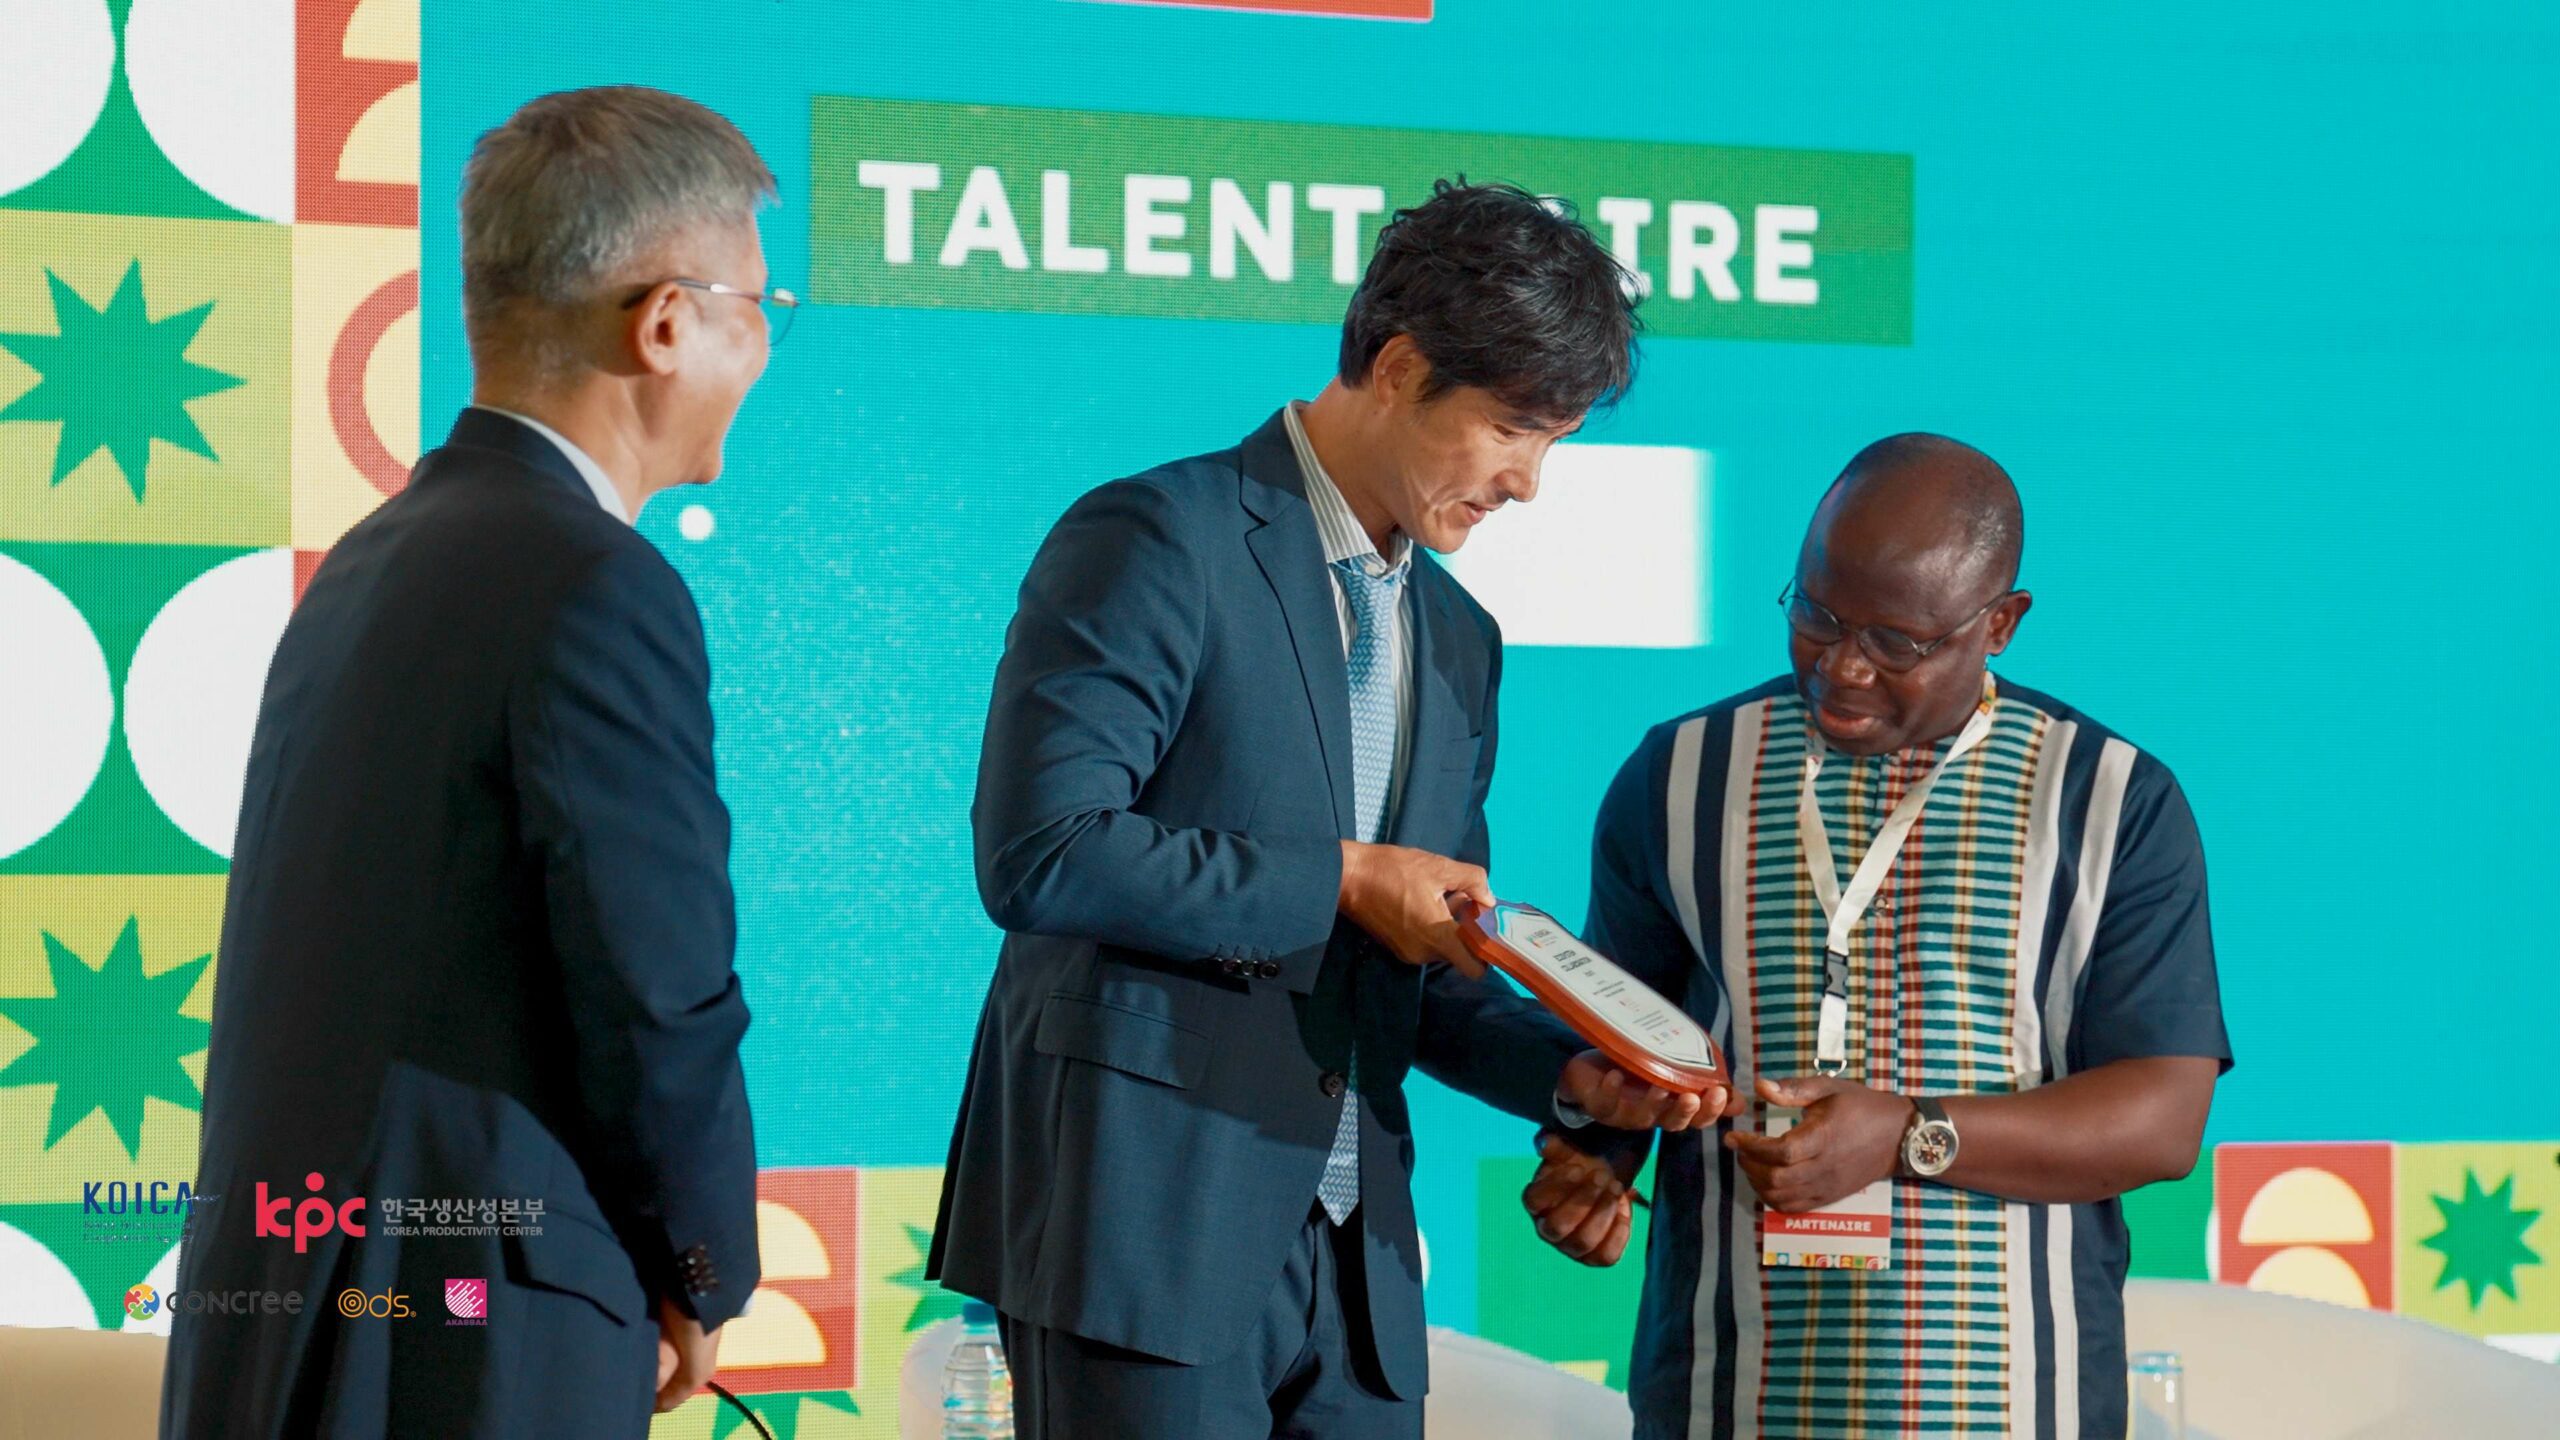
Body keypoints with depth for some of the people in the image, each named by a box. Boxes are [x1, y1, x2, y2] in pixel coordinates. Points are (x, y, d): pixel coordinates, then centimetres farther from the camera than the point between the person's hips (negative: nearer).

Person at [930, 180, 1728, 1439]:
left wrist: (1569, 1068, 3)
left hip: (1352, 1247, 7)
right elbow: (1040, 854, -18)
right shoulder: (1158, 543, -6)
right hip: (1147, 1220, -7)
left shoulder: (1458, 641, 18)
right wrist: (1344, 879, -13)